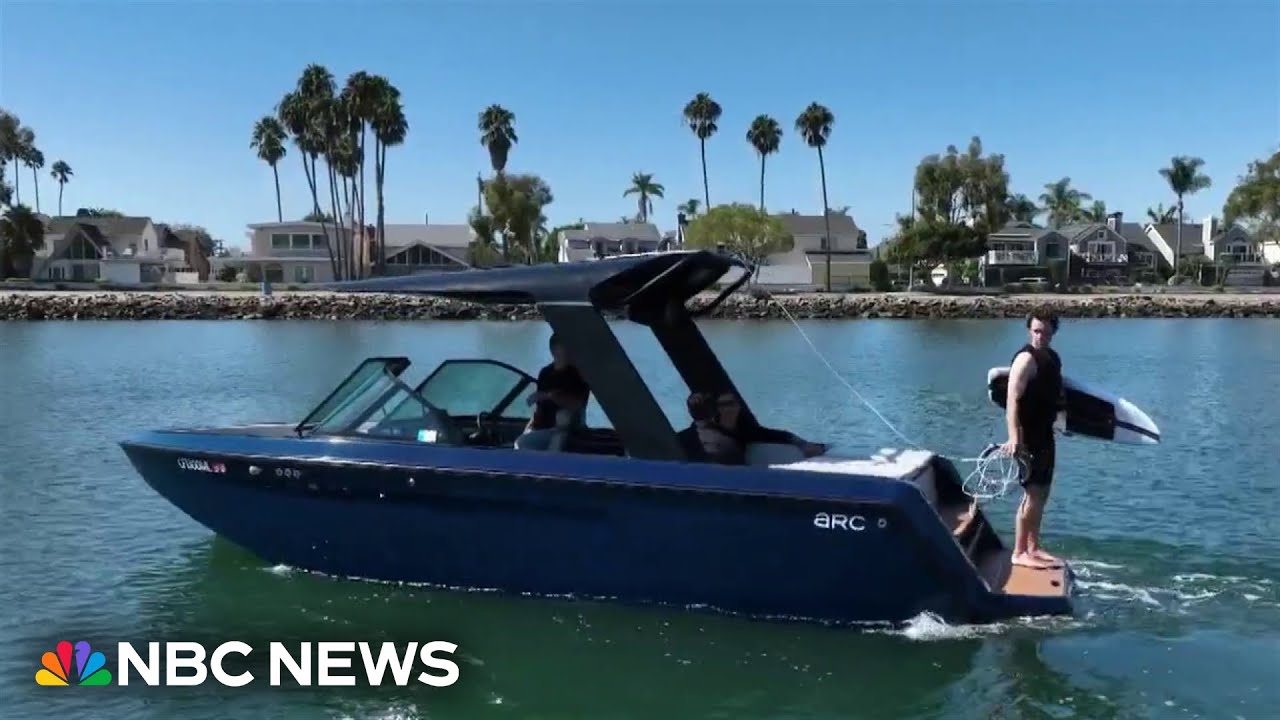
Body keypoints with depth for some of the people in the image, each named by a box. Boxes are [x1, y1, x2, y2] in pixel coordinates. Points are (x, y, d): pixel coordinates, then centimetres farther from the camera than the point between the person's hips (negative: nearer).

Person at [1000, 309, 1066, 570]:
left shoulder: (1052, 357, 11)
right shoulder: (1026, 359, -17)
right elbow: (1012, 401, -26)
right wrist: (1014, 438, -35)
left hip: (1044, 434, 9)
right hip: (1027, 436, -9)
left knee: (1042, 494, 14)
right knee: (1033, 493, -8)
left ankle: (1033, 548, 25)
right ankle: (1019, 552, 0)